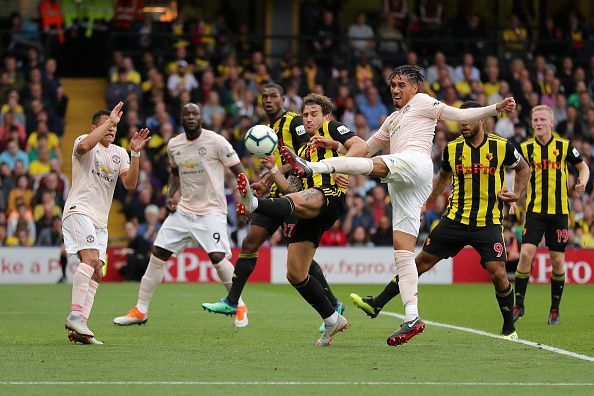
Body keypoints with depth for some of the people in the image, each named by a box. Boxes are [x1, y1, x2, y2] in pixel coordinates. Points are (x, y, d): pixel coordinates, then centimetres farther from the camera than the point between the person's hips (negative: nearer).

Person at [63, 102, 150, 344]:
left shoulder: (119, 154, 17)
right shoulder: (84, 141, -1)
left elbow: (130, 184, 3)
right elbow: (84, 146, -29)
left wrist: (135, 153, -8)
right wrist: (109, 121, -23)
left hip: (100, 221, 8)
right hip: (79, 211, -8)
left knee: (96, 274, 2)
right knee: (91, 259, -27)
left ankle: (77, 329, 2)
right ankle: (75, 316, -32)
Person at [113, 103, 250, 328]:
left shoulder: (216, 142, -12)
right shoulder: (174, 145, 5)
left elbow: (239, 172, -8)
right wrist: (170, 195, 8)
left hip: (211, 210, -5)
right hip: (183, 209, 5)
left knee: (218, 257, -21)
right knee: (158, 254, 1)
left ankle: (240, 307, 1)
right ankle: (140, 311, 12)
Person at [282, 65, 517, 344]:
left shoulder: (422, 102, 14)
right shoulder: (393, 120, 37)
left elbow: (458, 115, 6)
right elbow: (366, 147, 43)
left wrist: (495, 109, -7)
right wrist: (334, 144, 32)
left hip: (415, 163, -8)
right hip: (402, 185, 8)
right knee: (402, 252, -3)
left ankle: (311, 167, -52)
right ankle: (412, 318, -10)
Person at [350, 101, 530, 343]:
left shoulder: (501, 147, -5)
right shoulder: (452, 149, 2)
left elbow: (523, 168, 13)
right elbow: (443, 176, 23)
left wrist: (517, 194, -2)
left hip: (488, 223, -2)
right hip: (455, 220, 2)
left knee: (498, 273, -13)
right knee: (422, 261, 1)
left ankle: (509, 328, 8)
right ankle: (376, 305, 5)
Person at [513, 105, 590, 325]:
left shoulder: (564, 146, 0)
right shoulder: (526, 148, 2)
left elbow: (583, 167, 12)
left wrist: (583, 182, -9)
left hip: (559, 211, 0)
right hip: (535, 210, 0)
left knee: (557, 261, 2)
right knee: (526, 254, -13)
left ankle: (555, 309, 16)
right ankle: (519, 305, -1)